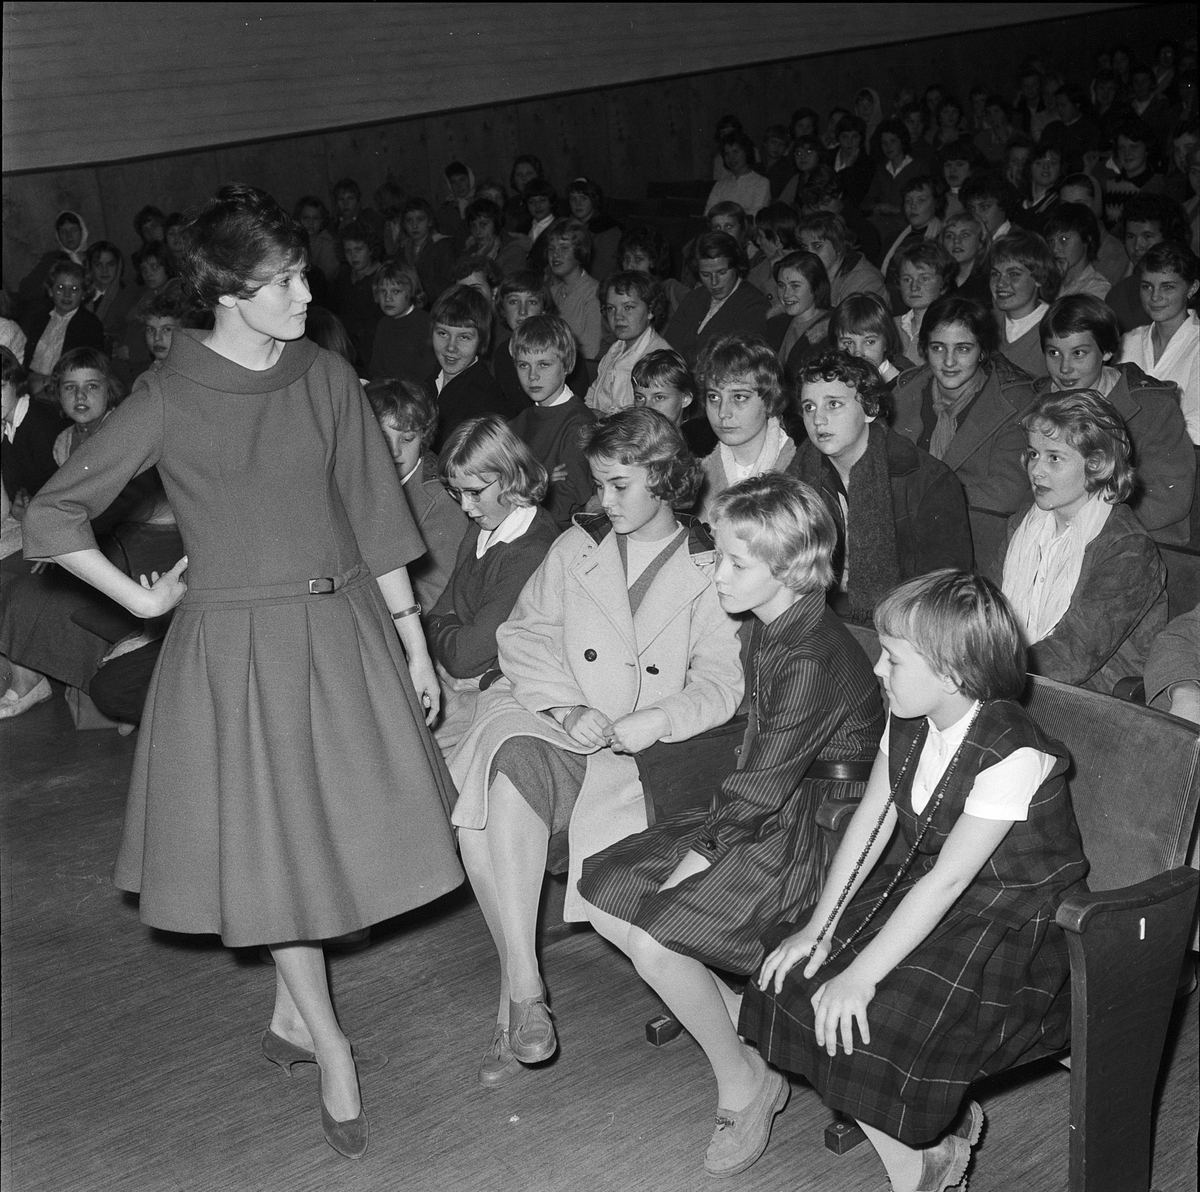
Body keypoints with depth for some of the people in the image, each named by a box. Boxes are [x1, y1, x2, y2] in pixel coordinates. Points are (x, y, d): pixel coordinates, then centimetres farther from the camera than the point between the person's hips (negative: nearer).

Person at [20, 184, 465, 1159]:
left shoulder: (327, 377, 1)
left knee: (333, 831, 10)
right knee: (270, 849, 3)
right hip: (234, 645, -3)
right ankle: (329, 1046, 20)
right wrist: (140, 596, -3)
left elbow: (372, 513, 6)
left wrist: (413, 639, 6)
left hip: (342, 629, 3)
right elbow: (51, 517, -1)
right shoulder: (169, 401, -9)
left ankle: (292, 1014, 32)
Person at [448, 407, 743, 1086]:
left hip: (643, 750, -2)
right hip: (548, 723, 2)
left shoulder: (711, 569, 9)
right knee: (507, 775, -32)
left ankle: (518, 994, -18)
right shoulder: (577, 546, 16)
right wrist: (565, 706, -9)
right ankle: (522, 986, -28)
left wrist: (659, 719, -17)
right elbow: (526, 634, 9)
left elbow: (722, 679, 2)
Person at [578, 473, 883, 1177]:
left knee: (653, 941, -21)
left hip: (815, 826, -10)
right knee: (602, 897, 2)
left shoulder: (815, 659, -26)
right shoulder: (770, 629, 3)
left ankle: (745, 1086, 3)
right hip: (771, 807, 10)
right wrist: (710, 832, 0)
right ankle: (749, 1030, 12)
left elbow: (765, 782, -23)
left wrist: (703, 852, -12)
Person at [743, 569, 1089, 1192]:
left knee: (863, 1022, -24)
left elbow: (948, 879, -28)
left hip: (1012, 924, -8)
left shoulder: (1013, 755, -27)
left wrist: (861, 975, -27)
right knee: (794, 975, -7)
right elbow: (870, 823, 1)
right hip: (922, 892, 8)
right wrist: (818, 927, -8)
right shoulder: (908, 723, -2)